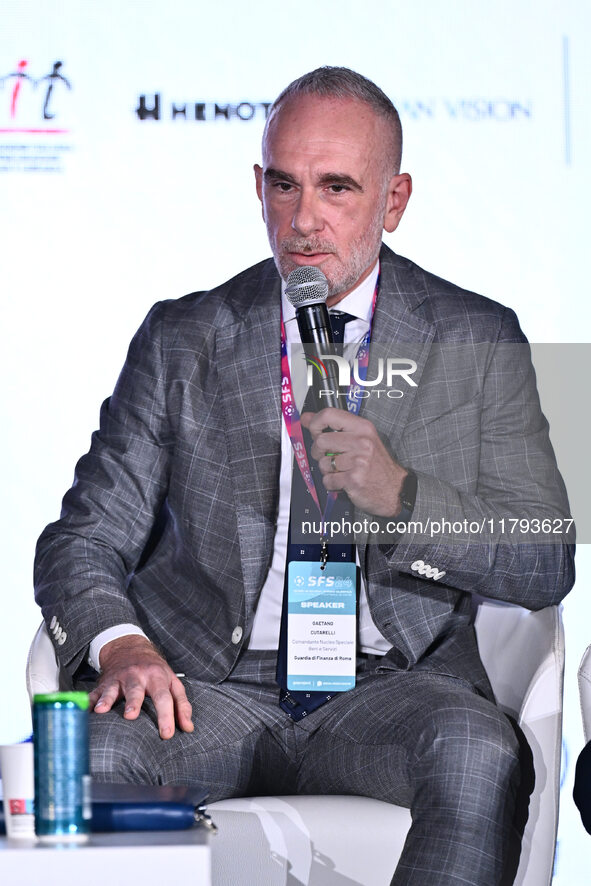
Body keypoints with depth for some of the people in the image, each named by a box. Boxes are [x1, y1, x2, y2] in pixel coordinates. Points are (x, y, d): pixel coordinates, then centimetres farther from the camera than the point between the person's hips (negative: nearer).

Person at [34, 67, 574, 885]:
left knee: (477, 757, -34)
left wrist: (400, 496, -16)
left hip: (390, 688, 0)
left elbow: (547, 566, 3)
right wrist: (118, 644, -16)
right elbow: (85, 540, 8)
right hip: (213, 686, 0)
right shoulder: (182, 341, 11)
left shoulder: (478, 343, 8)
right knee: (87, 752, -31)